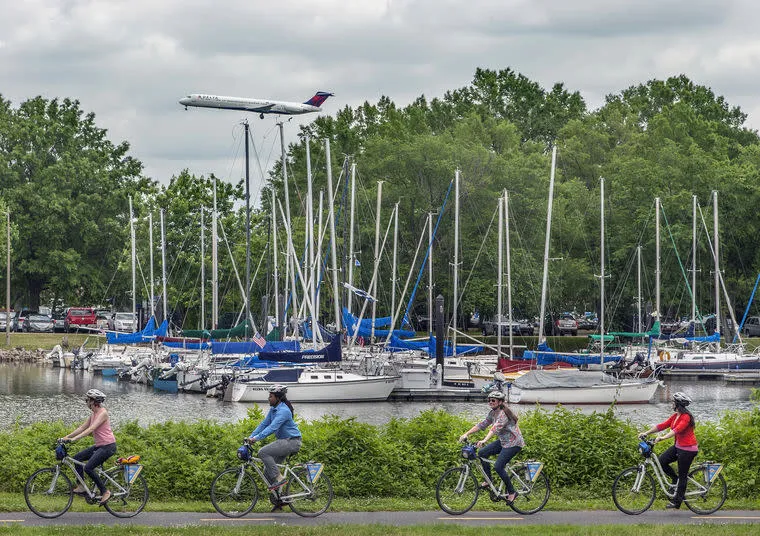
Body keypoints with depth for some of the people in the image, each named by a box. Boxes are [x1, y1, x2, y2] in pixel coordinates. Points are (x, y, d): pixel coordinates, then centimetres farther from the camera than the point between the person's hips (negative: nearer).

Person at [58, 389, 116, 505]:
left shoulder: (103, 413, -16)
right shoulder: (93, 414, 13)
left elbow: (91, 429, -25)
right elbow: (82, 427, 14)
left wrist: (74, 439, -31)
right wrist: (66, 437, 6)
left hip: (108, 446, -10)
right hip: (99, 446, 10)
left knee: (88, 467, -19)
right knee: (77, 457, 3)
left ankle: (105, 492, -9)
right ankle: (81, 487, 5)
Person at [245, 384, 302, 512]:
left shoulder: (283, 411, -20)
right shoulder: (273, 409, 11)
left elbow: (272, 427, -29)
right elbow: (264, 424, 12)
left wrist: (256, 438, -35)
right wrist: (251, 436, 2)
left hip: (292, 442, -10)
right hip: (284, 441, 10)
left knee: (263, 452, -24)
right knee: (267, 471, 6)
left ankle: (279, 478, -17)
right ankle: (279, 499, 12)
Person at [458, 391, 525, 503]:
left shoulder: (503, 414, -23)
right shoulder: (492, 413, 5)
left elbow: (495, 428, -37)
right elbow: (482, 425, 5)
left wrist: (484, 441, -51)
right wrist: (466, 434, -5)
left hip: (513, 443, -9)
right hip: (503, 441, 9)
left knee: (498, 467, -17)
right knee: (482, 452, -3)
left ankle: (512, 492, -3)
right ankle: (489, 481, 7)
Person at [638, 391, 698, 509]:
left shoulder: (686, 417, -20)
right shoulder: (675, 416, 9)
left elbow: (677, 430, -34)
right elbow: (662, 426, 7)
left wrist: (663, 438, -47)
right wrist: (646, 433, -2)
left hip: (688, 449, -9)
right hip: (678, 446, 9)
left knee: (682, 476, -2)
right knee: (662, 461, -5)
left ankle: (677, 501, 6)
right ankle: (675, 479, 14)